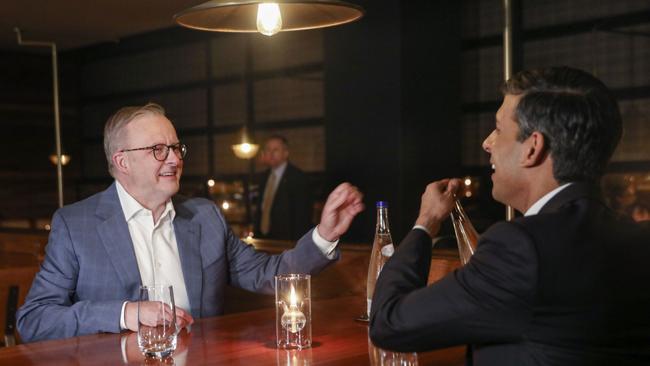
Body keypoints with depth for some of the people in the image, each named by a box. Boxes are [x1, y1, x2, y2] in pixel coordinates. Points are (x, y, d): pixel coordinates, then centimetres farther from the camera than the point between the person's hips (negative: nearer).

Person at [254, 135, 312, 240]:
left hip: (286, 240, -6)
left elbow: (303, 215, -12)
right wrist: (257, 234, 9)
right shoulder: (264, 177, 12)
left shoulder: (298, 177, -9)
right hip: (263, 238, 6)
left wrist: (296, 243, -16)